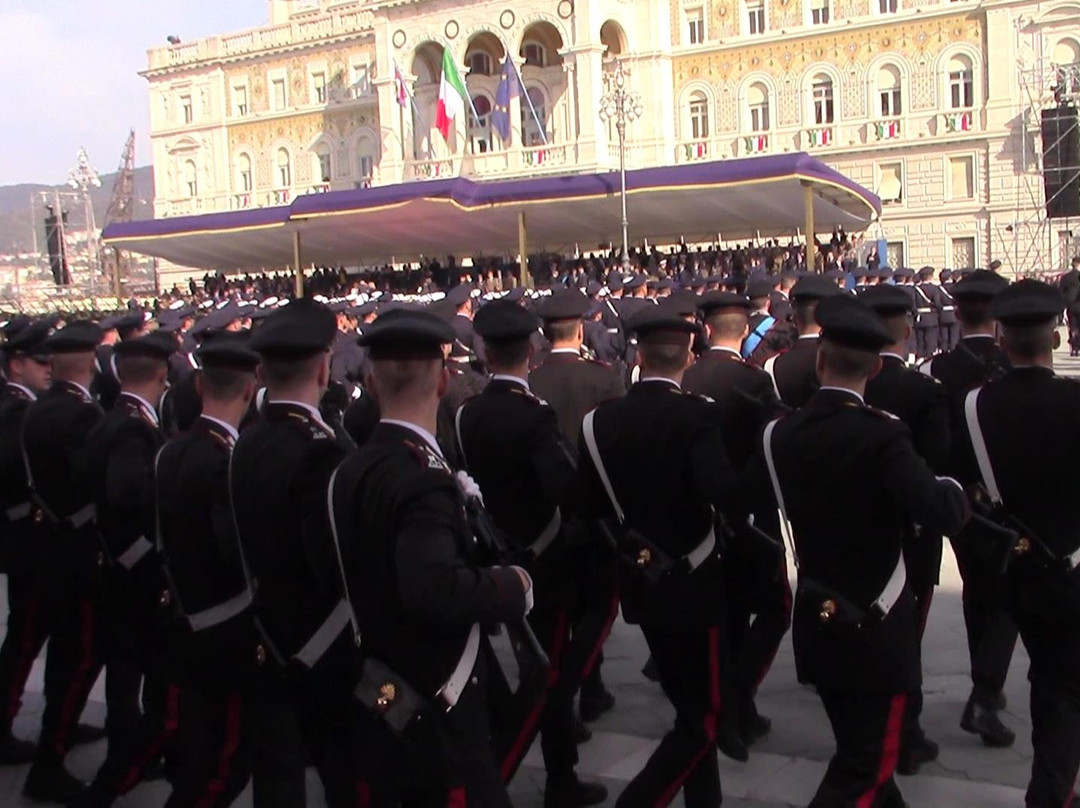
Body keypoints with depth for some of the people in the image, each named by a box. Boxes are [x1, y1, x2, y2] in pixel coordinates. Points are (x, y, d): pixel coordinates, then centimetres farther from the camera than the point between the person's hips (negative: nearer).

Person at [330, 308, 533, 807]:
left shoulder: (352, 470, 3)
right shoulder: (423, 476, -23)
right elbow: (434, 590, -35)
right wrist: (510, 587, -18)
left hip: (381, 706, 9)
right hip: (436, 713, -8)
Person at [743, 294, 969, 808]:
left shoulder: (780, 433, -4)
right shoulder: (881, 435, -21)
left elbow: (751, 495, 12)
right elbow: (943, 513, -29)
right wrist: (954, 489, -7)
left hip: (818, 624, 6)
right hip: (876, 628, -6)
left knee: (858, 751, 25)